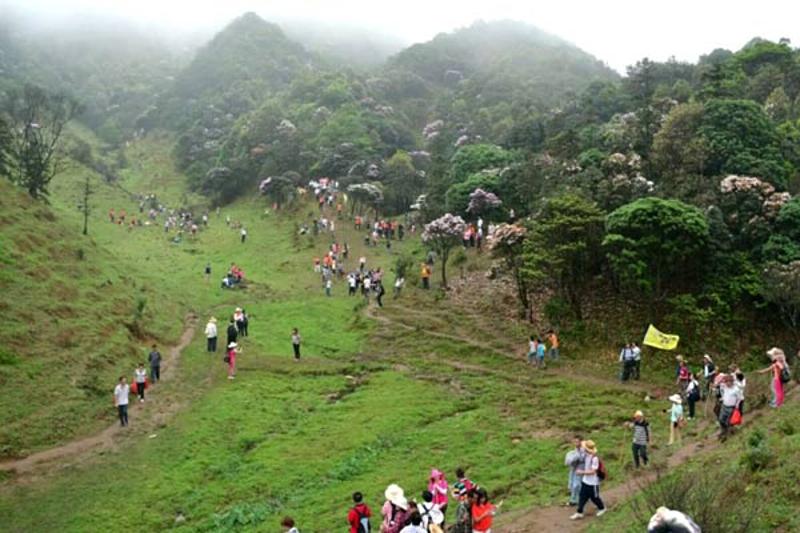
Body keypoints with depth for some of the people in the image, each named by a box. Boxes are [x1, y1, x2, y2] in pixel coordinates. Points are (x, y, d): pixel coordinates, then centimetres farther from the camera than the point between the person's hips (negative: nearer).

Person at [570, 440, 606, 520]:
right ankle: (579, 513, 15)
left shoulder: (595, 458, -28)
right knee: (582, 497, 9)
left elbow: (592, 471, -27)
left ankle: (602, 508, 37)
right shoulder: (587, 455, -2)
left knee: (594, 497, 12)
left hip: (593, 483, -8)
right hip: (585, 481, 8)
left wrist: (582, 472, -25)